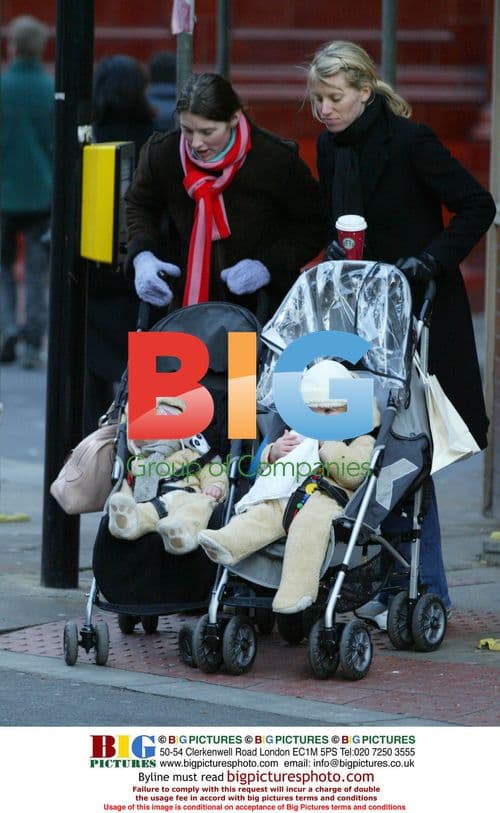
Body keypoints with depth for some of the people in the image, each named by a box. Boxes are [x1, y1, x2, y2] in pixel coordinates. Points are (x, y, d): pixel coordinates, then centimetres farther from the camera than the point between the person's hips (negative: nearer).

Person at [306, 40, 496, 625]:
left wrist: (429, 260, -20)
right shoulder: (330, 147, 7)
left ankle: (425, 589, -4)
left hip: (420, 312, -7)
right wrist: (337, 260, 4)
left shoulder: (407, 141, -14)